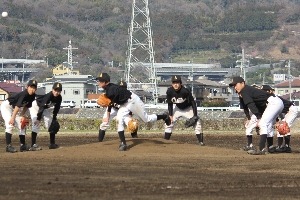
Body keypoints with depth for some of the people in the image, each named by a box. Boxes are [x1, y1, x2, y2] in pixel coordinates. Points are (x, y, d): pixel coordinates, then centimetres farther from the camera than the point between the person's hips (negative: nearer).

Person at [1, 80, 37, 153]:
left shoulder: (32, 96, -6)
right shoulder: (24, 94, -30)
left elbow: (26, 106, 5)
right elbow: (17, 106, -35)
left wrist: (22, 116, -5)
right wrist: (13, 118, -38)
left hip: (14, 109, 9)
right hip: (6, 106, -9)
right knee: (10, 124, -22)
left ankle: (23, 145, 16)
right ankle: (8, 146, -25)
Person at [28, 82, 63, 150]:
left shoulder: (59, 98, -15)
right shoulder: (49, 96, -36)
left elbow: (56, 109, -3)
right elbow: (42, 107, -37)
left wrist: (54, 118, -3)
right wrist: (38, 118, -38)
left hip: (44, 108, 8)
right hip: (35, 106, -8)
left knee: (51, 124, 3)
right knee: (36, 124, -19)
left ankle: (52, 143, 11)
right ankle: (33, 145, -26)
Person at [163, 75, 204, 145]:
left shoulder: (185, 91, -33)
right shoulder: (169, 91, -21)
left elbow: (193, 102, -25)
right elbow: (170, 104, -5)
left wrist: (195, 115, -28)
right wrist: (170, 115, -8)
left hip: (188, 109, -4)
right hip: (177, 109, 4)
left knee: (197, 123, -18)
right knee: (169, 122, -1)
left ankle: (200, 141, -12)